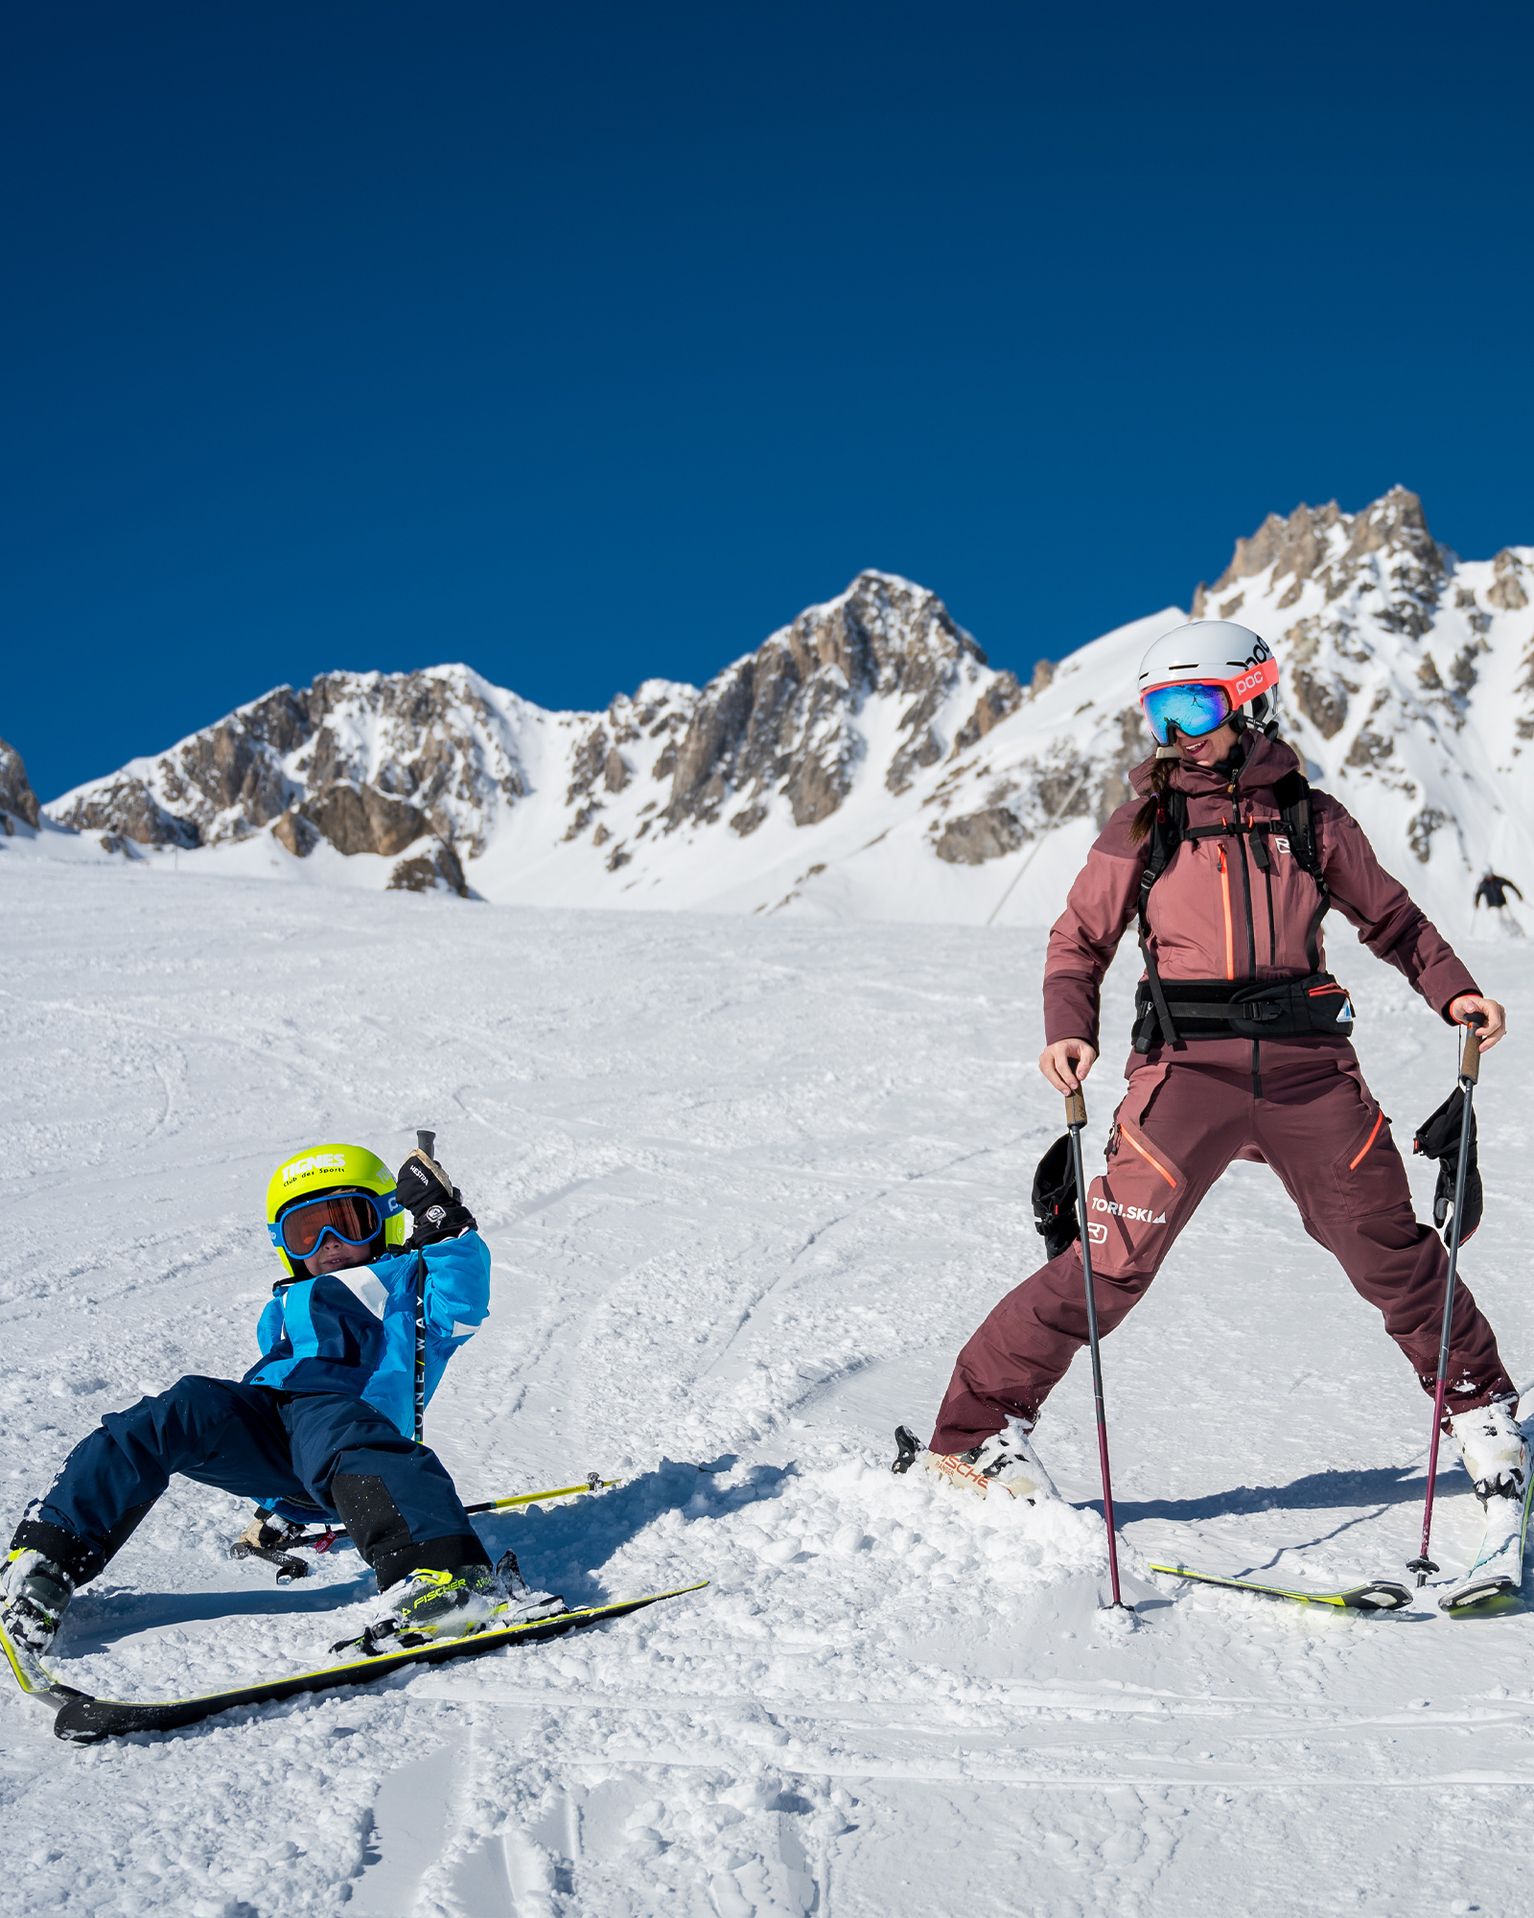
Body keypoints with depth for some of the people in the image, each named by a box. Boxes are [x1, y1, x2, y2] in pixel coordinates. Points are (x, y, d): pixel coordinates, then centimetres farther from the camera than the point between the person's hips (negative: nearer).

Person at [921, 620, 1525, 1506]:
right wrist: (1070, 1030, -10)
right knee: (1112, 1262, -11)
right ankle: (979, 1430, -3)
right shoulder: (1144, 825, 6)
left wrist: (1456, 991, 4)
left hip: (1309, 1065, 2)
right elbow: (1080, 941, 8)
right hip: (1189, 1067, -2)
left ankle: (1480, 1403, 33)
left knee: (1389, 1249, 9)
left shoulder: (1312, 818, 9)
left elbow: (1391, 918, 19)